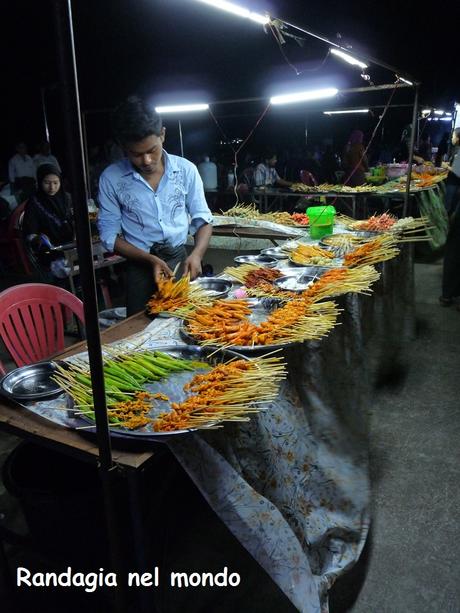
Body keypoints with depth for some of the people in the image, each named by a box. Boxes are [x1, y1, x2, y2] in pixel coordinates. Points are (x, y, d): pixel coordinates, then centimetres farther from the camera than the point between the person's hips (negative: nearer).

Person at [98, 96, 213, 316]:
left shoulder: (186, 170, -3)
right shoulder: (111, 179, -6)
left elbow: (203, 220, 3)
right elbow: (109, 235, -2)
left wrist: (196, 254, -15)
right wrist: (150, 259, -15)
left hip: (181, 262, 1)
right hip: (141, 269, -1)